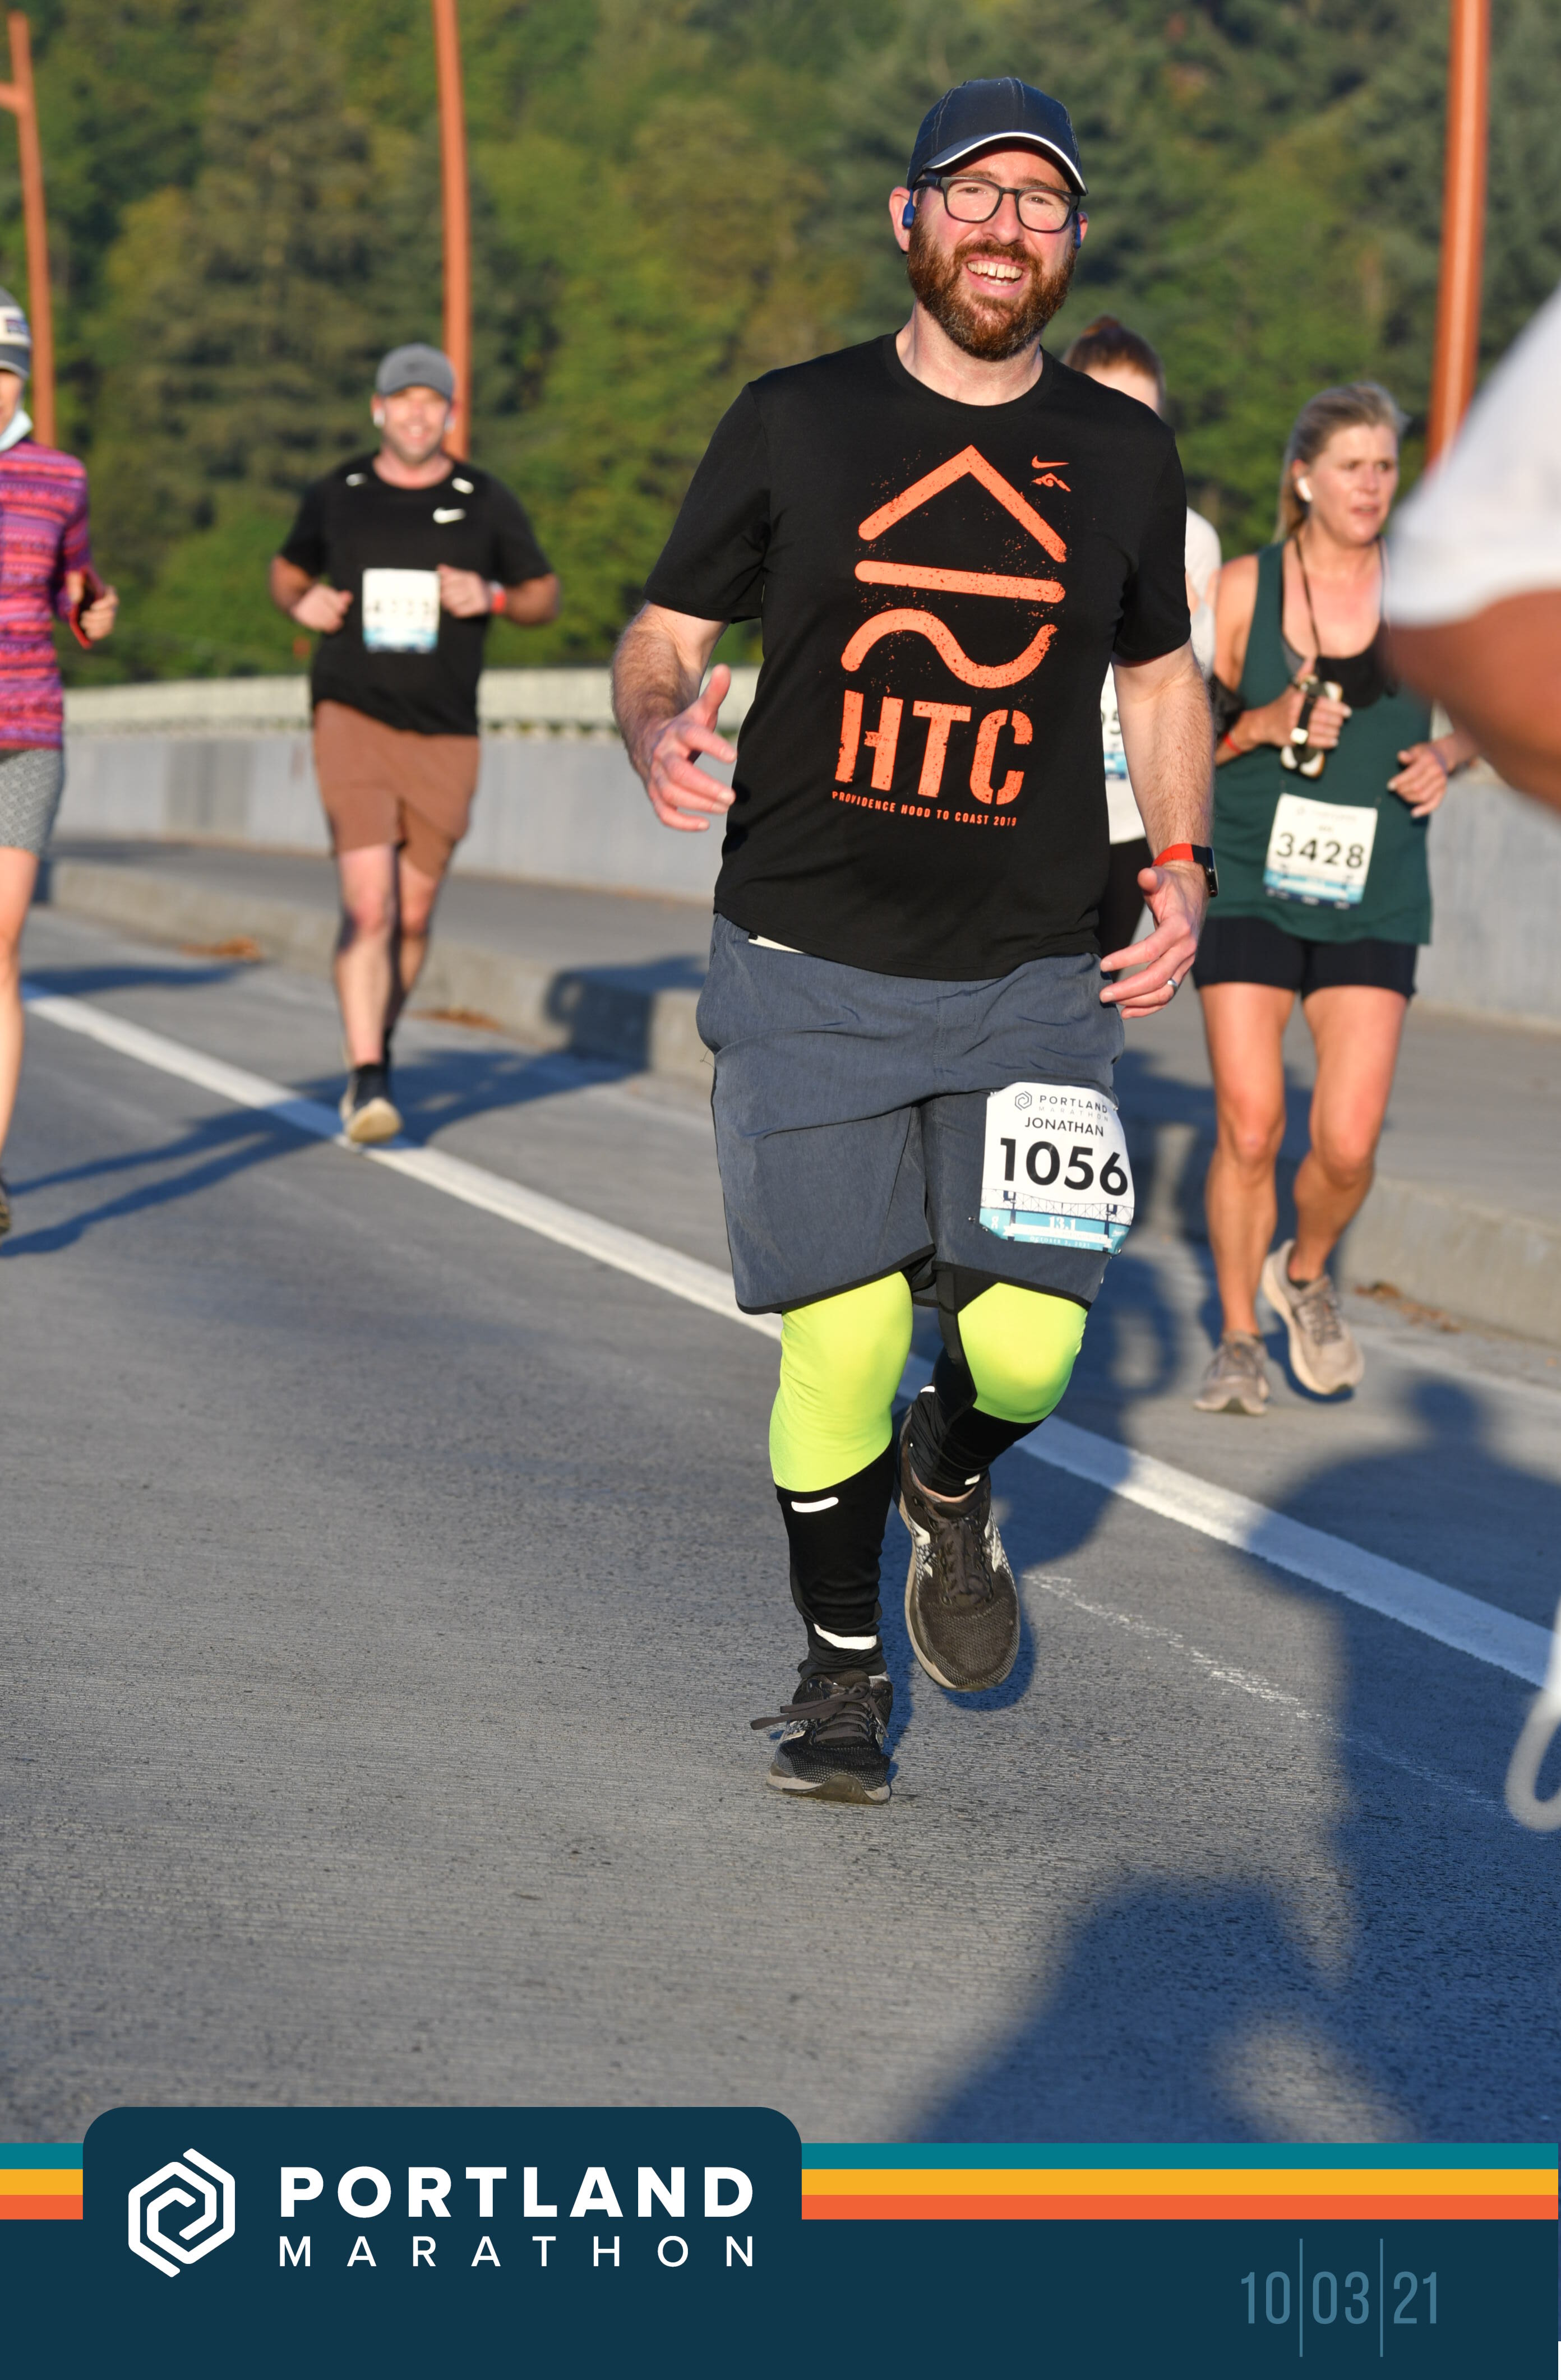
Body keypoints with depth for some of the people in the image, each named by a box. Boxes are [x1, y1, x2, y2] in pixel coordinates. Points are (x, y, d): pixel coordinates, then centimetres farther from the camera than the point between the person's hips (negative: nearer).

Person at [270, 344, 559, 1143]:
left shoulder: (487, 503, 1)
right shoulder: (337, 494, 2)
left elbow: (544, 596, 9)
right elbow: (288, 570, 19)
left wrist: (491, 598, -12)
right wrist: (302, 603, -4)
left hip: (444, 737, 2)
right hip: (352, 718, -1)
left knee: (413, 918, 11)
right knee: (367, 905, -16)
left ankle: (379, 1042, 36)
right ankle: (367, 1081, -16)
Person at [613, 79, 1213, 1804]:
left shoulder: (1122, 457, 6)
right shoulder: (794, 426, 0)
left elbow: (1159, 676, 20)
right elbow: (663, 637, 5)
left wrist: (1180, 868, 5)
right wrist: (661, 731, -18)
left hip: (1030, 981, 2)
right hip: (808, 972, -1)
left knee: (1023, 1347, -9)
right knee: (843, 1343, -4)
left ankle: (953, 1484, 28)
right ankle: (840, 1665, 20)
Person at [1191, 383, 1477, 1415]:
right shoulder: (1242, 590, -2)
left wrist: (1447, 756, -4)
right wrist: (1262, 726, -13)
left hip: (1373, 899, 1)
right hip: (1250, 885, -1)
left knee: (1349, 1142, -7)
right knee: (1249, 1125, -5)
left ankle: (1306, 1276, 25)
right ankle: (1240, 1339, 13)